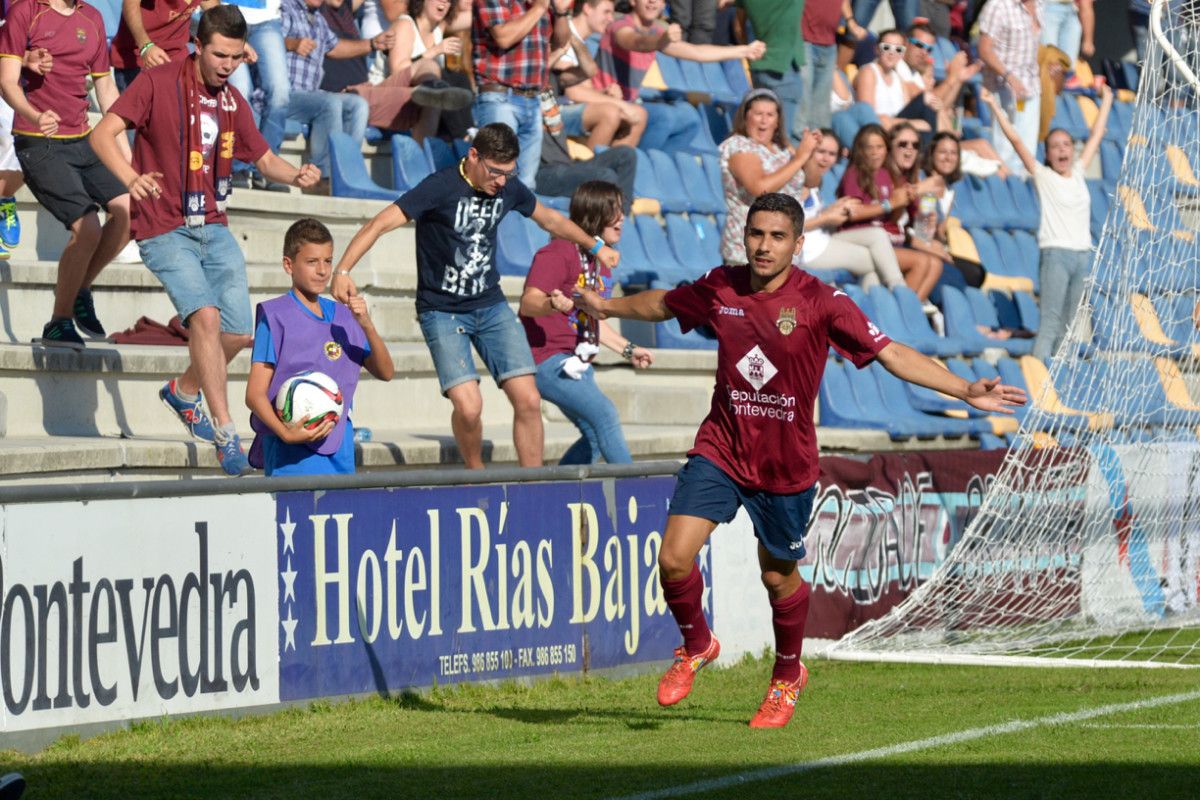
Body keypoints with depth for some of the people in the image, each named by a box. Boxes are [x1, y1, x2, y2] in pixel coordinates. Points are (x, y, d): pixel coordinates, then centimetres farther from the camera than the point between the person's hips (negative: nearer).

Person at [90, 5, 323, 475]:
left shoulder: (233, 101, 11)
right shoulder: (157, 84, -8)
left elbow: (263, 158, 22)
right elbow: (103, 134, -16)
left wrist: (296, 176, -1)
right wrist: (131, 179, -36)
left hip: (214, 230, 6)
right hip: (164, 231, -6)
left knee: (239, 333, 1)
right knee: (205, 315, -24)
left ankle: (185, 391, 32)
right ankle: (225, 433, -21)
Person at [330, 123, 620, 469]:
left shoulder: (509, 189, 1)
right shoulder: (440, 188, -17)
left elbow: (550, 219, 23)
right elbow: (379, 224, -24)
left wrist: (596, 246, 35)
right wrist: (342, 271, -37)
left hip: (492, 307, 5)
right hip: (441, 311, -5)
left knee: (528, 401, -7)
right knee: (468, 407, -19)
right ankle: (476, 476, 9)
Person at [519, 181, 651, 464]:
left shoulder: (600, 261, 16)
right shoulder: (559, 254, -13)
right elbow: (527, 303, -24)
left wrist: (628, 349, 23)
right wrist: (553, 304, -45)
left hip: (578, 364, 10)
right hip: (549, 361, -10)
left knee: (596, 437, 12)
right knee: (605, 413, -25)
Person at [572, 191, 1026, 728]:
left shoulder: (821, 302, -14)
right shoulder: (720, 288, -3)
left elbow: (892, 355, -16)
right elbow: (664, 304, 19)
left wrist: (966, 391, -24)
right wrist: (607, 307, 32)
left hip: (786, 466, -2)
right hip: (720, 448, 2)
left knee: (779, 577, 11)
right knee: (674, 559, -12)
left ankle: (787, 676, 40)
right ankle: (696, 645, 19)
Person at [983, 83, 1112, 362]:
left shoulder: (1078, 173, 14)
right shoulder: (1043, 176, 1)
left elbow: (1096, 135, 25)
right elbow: (1015, 139, -2)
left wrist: (1106, 101, 32)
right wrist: (995, 107, -5)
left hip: (1082, 254, 5)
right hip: (1056, 253, -5)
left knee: (1067, 325, 4)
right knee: (1049, 321, -13)